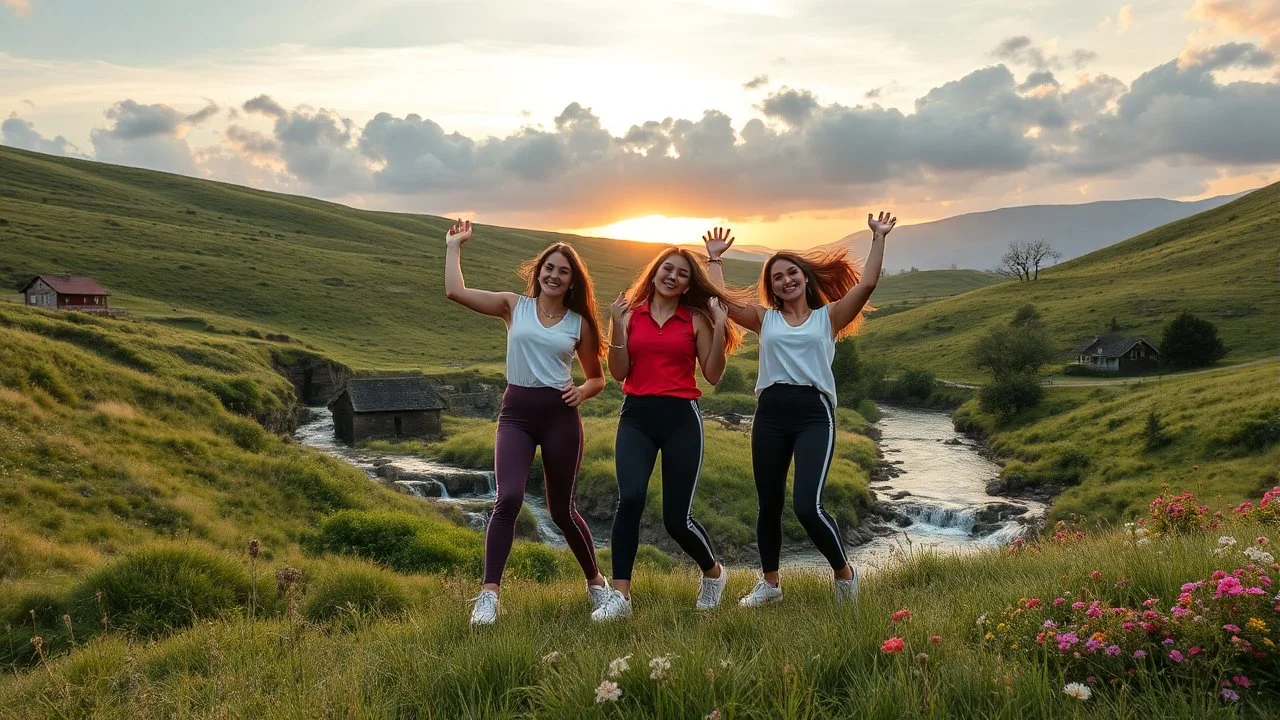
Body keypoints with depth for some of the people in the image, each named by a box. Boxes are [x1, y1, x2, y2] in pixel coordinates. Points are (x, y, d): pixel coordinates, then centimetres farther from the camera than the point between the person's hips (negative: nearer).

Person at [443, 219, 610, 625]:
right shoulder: (514, 306, 5)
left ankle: (595, 582, 31)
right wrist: (454, 246, 2)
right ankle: (489, 595, -12)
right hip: (516, 413, 0)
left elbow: (598, 378, 14)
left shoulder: (579, 323, 7)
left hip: (560, 416, 0)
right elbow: (455, 292, -6)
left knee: (561, 510, 8)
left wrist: (582, 391, -7)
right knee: (508, 499, -20)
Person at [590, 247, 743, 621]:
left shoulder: (696, 319, 5)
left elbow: (713, 376, 0)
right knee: (630, 499, -23)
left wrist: (720, 327, -7)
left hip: (681, 417, -1)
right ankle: (619, 596, -12)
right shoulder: (630, 314, 6)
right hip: (637, 416, 1)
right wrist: (617, 325, -9)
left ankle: (713, 572, 32)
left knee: (677, 519, 0)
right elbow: (619, 373, 0)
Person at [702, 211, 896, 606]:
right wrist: (714, 258, 15)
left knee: (807, 505, -16)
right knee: (769, 505, 11)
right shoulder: (764, 319, 14)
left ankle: (844, 572, 10)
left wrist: (878, 239, 0)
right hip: (770, 414, 3)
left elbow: (866, 285, -2)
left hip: (814, 414, -3)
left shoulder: (828, 316, 10)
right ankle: (770, 582, 30)